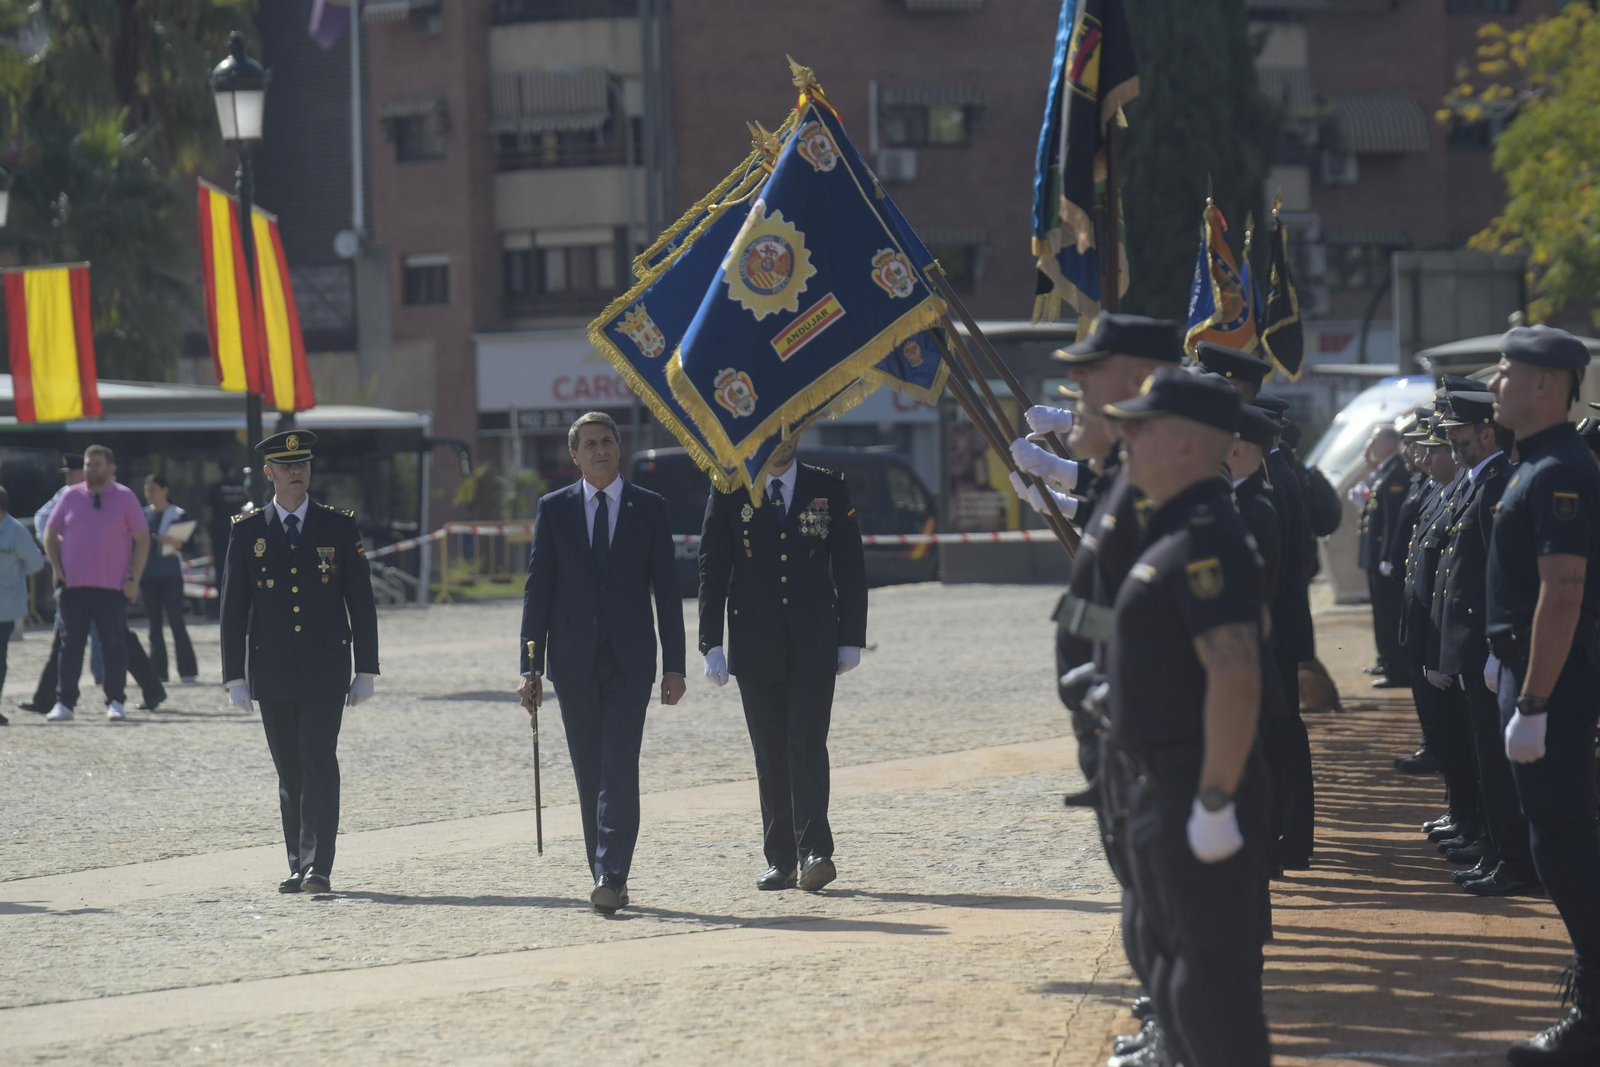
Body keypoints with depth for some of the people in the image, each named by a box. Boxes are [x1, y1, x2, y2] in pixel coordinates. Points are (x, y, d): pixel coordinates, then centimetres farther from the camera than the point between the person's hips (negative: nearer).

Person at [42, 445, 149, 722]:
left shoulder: (125, 498, 1)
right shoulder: (71, 497, 8)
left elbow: (142, 539, 1)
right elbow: (50, 534, 14)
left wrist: (134, 579, -6)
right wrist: (57, 569, 2)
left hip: (113, 586, -2)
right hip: (74, 585, 2)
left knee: (114, 645, 0)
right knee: (71, 645, 3)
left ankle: (115, 703, 5)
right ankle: (64, 703, 6)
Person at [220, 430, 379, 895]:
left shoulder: (339, 527, 4)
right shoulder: (247, 531, 6)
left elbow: (361, 603, 6)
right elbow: (233, 609, 6)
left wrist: (366, 669, 1)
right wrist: (234, 676, 1)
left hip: (325, 669, -2)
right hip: (271, 673, 2)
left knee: (319, 760, -12)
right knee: (289, 771, 7)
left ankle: (319, 868, -16)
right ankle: (298, 866, 14)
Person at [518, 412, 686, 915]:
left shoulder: (650, 508, 5)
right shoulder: (554, 509, 6)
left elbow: (666, 589, 5)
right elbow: (538, 589, 5)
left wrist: (674, 665, 0)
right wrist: (530, 666, 0)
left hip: (629, 660, -2)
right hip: (574, 660, 2)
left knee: (619, 770, -12)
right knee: (589, 774, 5)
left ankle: (610, 877, -17)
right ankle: (608, 879, 13)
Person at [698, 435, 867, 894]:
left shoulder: (829, 488, 6)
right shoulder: (728, 492, 5)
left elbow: (851, 567, 8)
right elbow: (712, 570, 4)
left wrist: (851, 638, 3)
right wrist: (712, 644, -2)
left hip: (814, 643, -1)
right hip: (755, 645, 1)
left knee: (808, 744, -12)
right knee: (771, 753, 3)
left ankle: (814, 853, -17)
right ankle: (781, 860, 8)